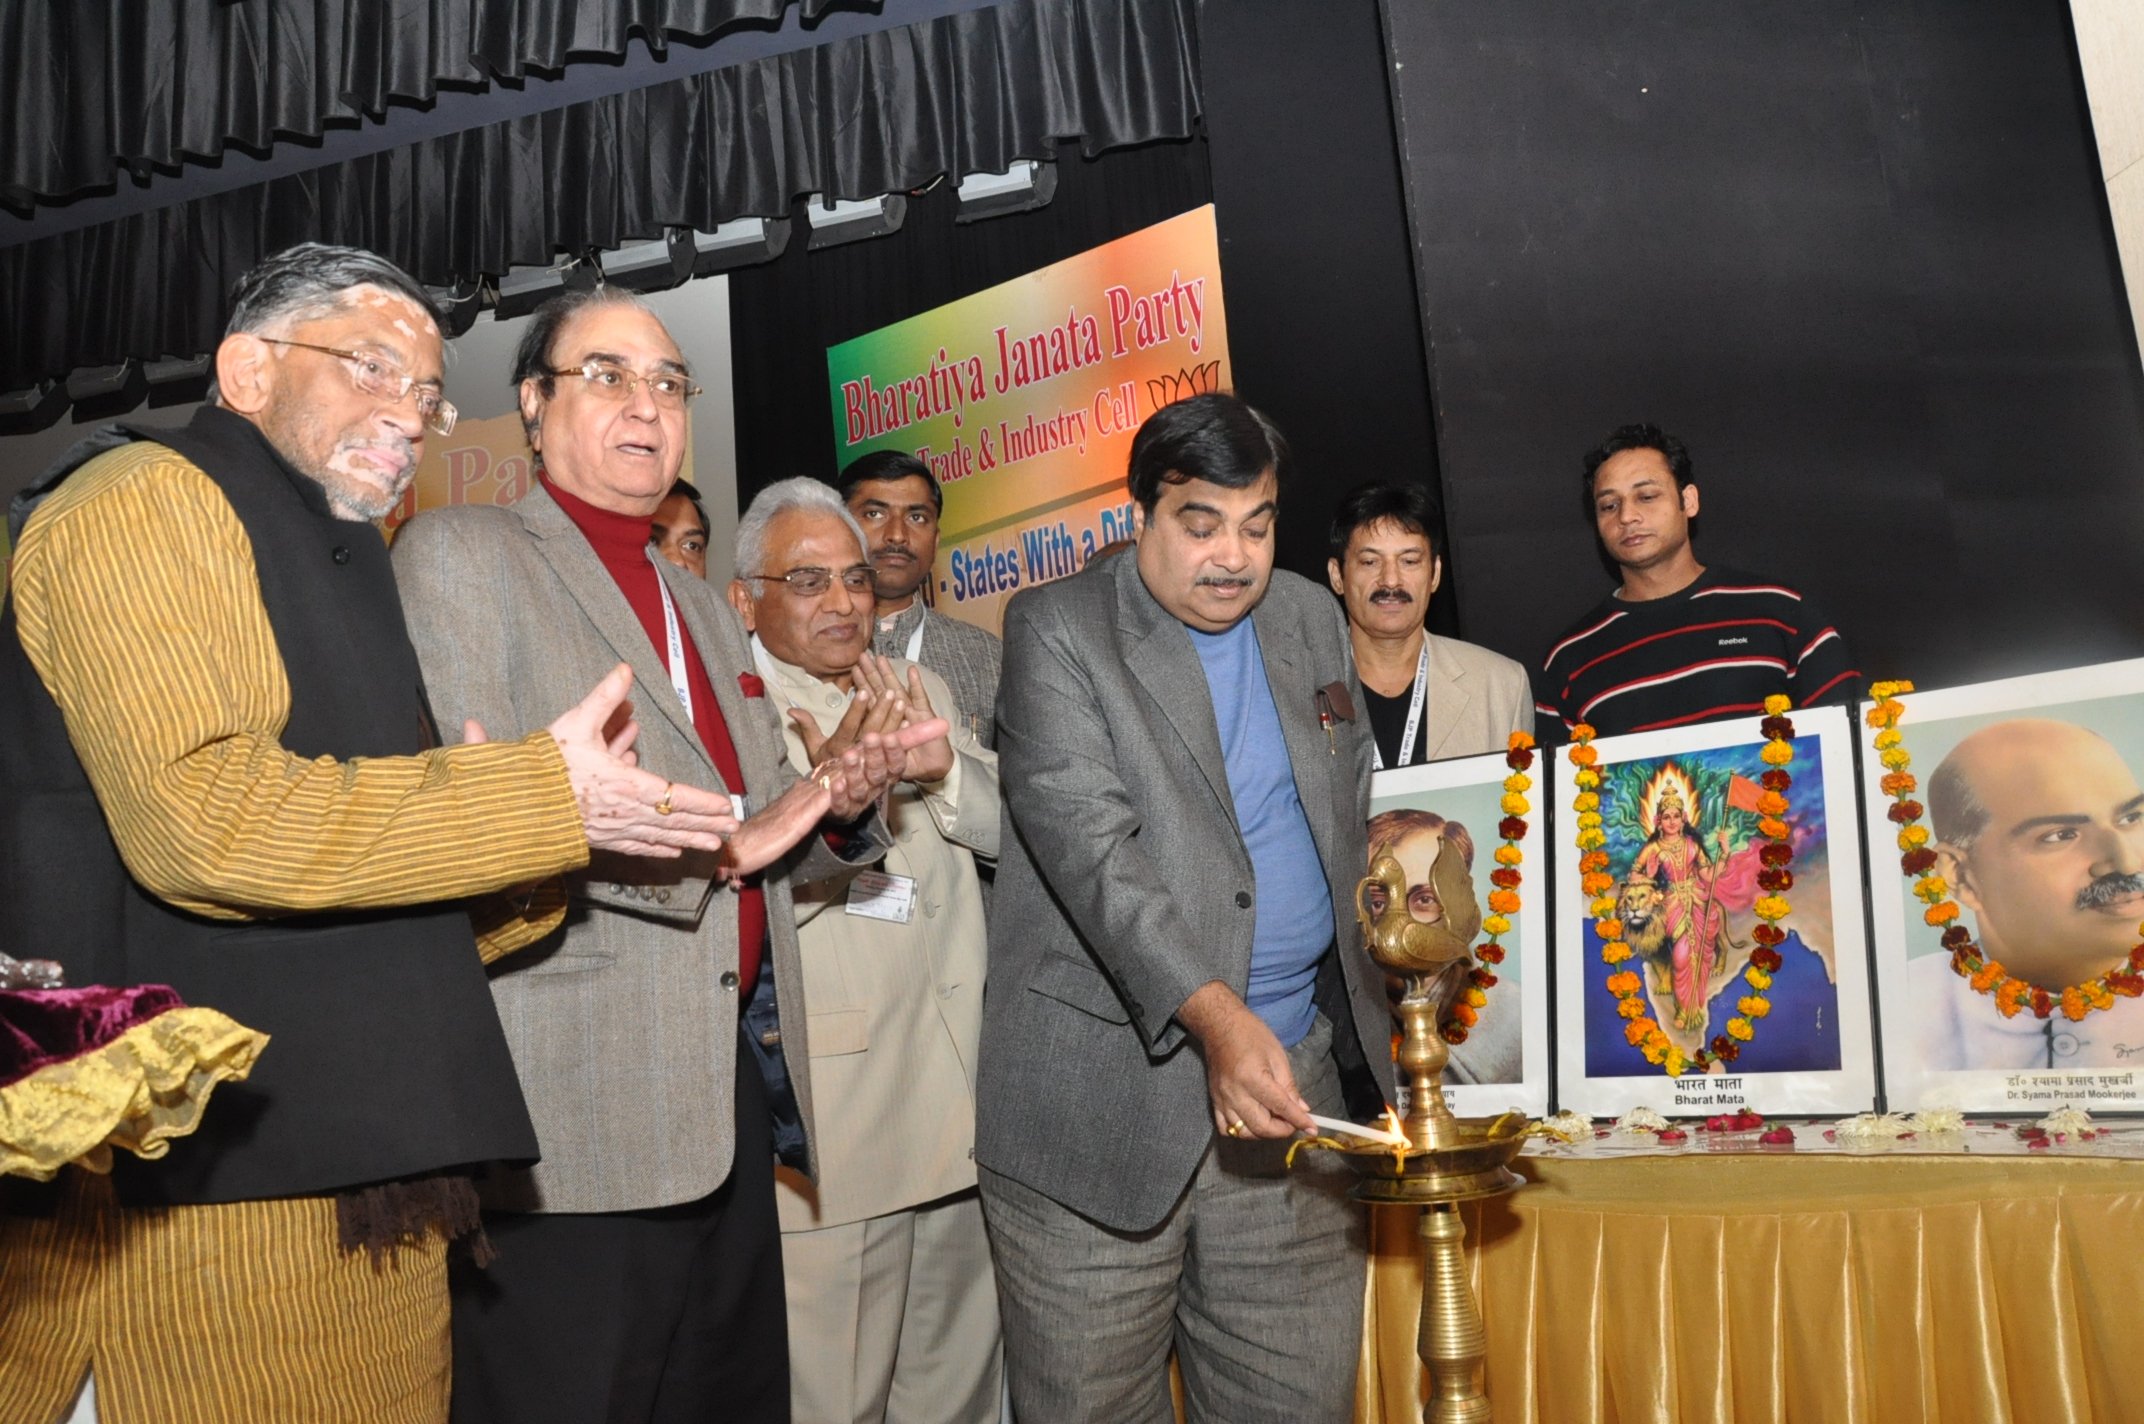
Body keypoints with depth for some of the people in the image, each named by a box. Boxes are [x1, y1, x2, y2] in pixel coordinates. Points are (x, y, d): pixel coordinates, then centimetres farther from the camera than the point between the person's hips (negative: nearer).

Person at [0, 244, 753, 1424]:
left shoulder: (334, 569, 22)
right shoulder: (147, 497, -5)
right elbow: (201, 816, -20)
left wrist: (548, 867, 6)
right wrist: (544, 796, -15)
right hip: (194, 1183, -8)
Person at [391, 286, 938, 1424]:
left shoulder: (704, 609, 20)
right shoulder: (459, 553, -2)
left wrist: (841, 805, 1)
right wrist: (717, 842, -16)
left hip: (730, 1103, 7)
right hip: (576, 1126, -7)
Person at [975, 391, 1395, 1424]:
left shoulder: (1312, 618, 12)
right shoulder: (1055, 631, -6)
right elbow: (1087, 840, -19)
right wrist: (1214, 1015, -31)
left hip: (1297, 1075, 5)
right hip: (1101, 1102, -4)